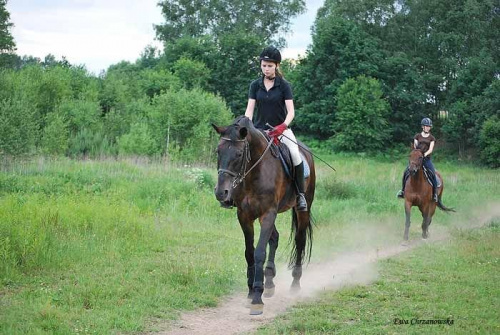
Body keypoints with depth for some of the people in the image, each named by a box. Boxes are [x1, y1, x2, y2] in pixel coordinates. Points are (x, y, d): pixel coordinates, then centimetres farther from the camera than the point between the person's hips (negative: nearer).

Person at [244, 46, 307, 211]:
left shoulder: (284, 85, -1)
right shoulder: (255, 85, 7)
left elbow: (291, 111, -8)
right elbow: (249, 109, 1)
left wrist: (283, 126, -26)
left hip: (281, 129, -2)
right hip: (259, 129, 2)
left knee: (295, 154, -27)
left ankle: (301, 194, -15)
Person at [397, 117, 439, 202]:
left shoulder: (431, 138, 8)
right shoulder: (418, 136, 12)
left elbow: (430, 149, -2)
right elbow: (414, 147, 8)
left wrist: (425, 154, -20)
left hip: (426, 159, -1)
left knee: (433, 174, -20)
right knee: (406, 172, -14)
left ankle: (435, 193, -9)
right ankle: (403, 190, 2)